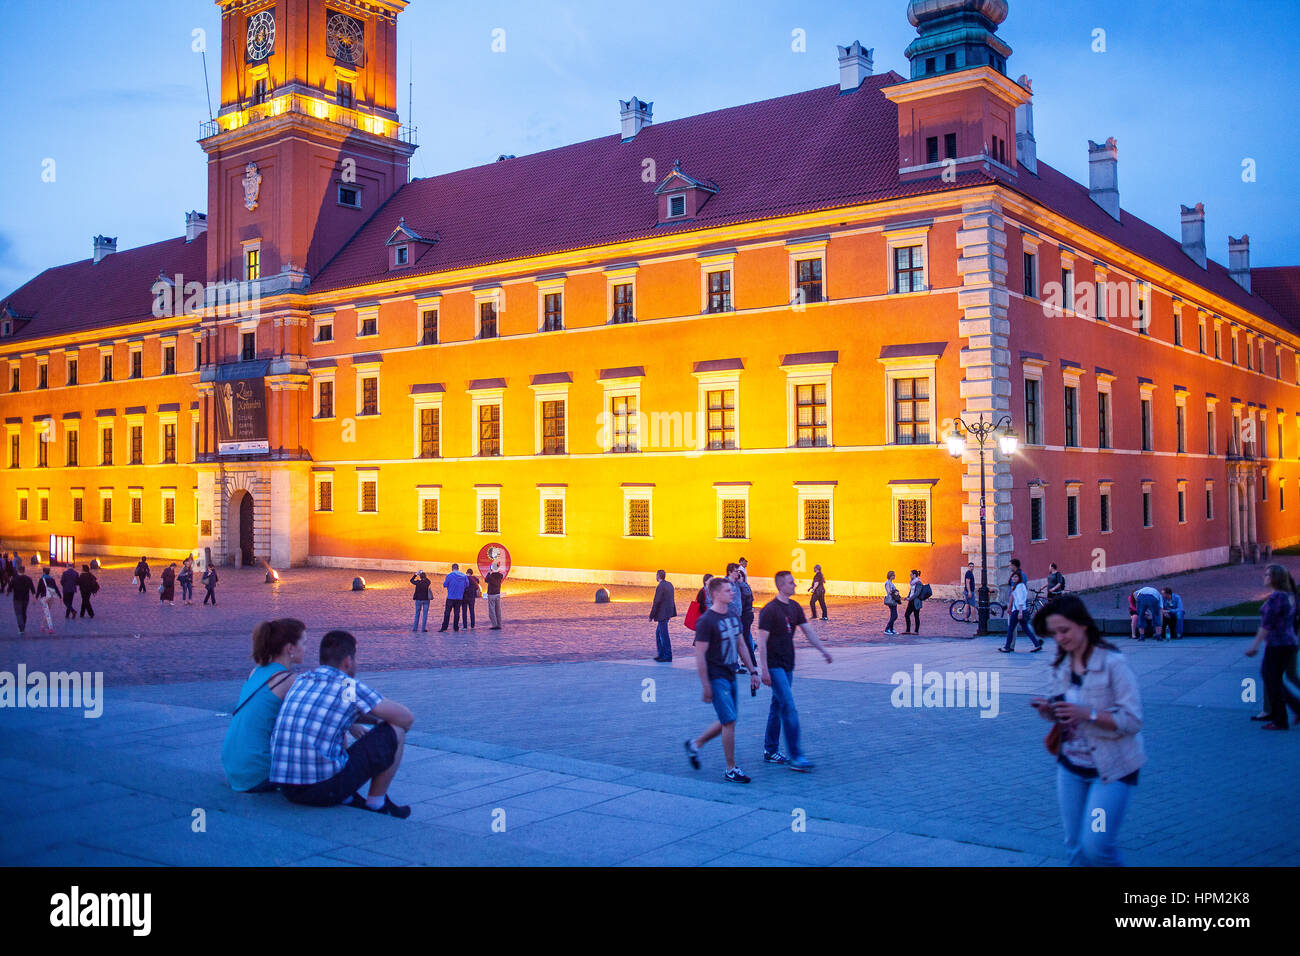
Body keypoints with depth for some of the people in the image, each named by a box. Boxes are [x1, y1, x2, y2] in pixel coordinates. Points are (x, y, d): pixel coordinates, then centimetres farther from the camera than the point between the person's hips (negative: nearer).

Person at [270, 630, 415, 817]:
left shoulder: (300, 681, 14)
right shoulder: (350, 687, -5)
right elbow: (407, 719, 2)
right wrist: (380, 720, 22)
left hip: (287, 791, 7)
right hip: (326, 788, -7)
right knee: (396, 731, 5)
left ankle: (346, 800, 23)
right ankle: (376, 804, 16)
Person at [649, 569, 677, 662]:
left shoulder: (660, 587, -17)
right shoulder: (669, 585, 10)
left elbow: (656, 602, -17)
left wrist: (651, 616, -11)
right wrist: (672, 612, 20)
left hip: (662, 614, -9)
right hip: (668, 612, 9)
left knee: (664, 635, -3)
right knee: (658, 633, 17)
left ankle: (668, 656, 1)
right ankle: (661, 654, 20)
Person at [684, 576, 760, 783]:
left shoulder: (733, 616, 9)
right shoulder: (706, 621, -15)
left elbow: (741, 645, 18)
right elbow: (700, 655, -16)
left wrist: (753, 671, 14)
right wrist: (706, 686, -17)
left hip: (730, 676, 8)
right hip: (716, 678, -8)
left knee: (727, 722, 14)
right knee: (729, 721, -8)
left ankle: (695, 744, 33)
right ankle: (731, 769, 2)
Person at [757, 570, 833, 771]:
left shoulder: (795, 607, 9)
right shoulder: (769, 610, -14)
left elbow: (808, 630, 14)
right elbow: (762, 641, -15)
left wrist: (823, 650, 5)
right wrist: (764, 670, -18)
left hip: (787, 666, 8)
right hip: (774, 666, -8)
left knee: (778, 707, 14)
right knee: (789, 708, -11)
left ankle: (770, 751, 23)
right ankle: (796, 756, -10)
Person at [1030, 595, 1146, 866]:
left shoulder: (1113, 663, -16)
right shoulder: (1061, 666, 4)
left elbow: (1133, 721, -19)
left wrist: (1087, 714, -30)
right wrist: (1049, 710, -7)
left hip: (1111, 767, -6)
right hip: (1071, 765, 6)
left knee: (1096, 845, -12)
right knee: (1075, 848, 10)